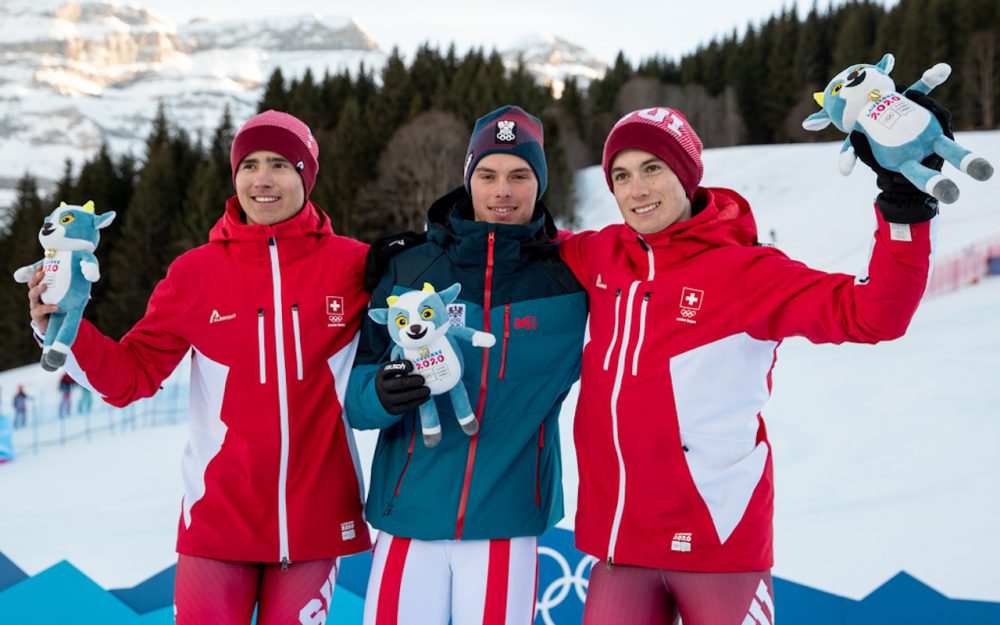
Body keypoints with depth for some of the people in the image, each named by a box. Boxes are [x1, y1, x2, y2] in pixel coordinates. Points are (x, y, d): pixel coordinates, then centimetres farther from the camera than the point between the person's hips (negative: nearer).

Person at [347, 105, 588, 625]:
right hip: (408, 515, 1)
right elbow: (353, 383, 3)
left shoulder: (570, 282, 1)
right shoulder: (408, 271, 3)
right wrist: (379, 394, -17)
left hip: (506, 522, 0)